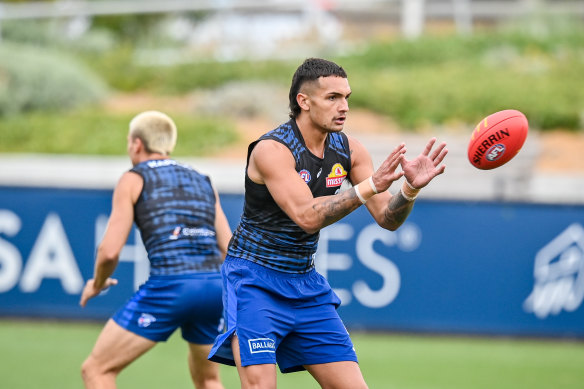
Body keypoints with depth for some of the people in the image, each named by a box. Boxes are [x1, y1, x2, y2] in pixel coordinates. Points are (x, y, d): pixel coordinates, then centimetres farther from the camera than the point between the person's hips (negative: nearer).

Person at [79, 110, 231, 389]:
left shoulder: (133, 180, 8)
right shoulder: (204, 182, 22)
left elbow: (110, 251, 0)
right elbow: (230, 249, 17)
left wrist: (97, 283, 19)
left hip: (167, 287, -5)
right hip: (214, 286, 5)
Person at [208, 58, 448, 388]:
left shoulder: (348, 150, 0)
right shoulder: (271, 150, -20)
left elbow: (387, 218, -1)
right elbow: (307, 217, -31)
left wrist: (411, 188, -22)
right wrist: (369, 186, -37)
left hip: (305, 283, 7)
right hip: (255, 282, -6)